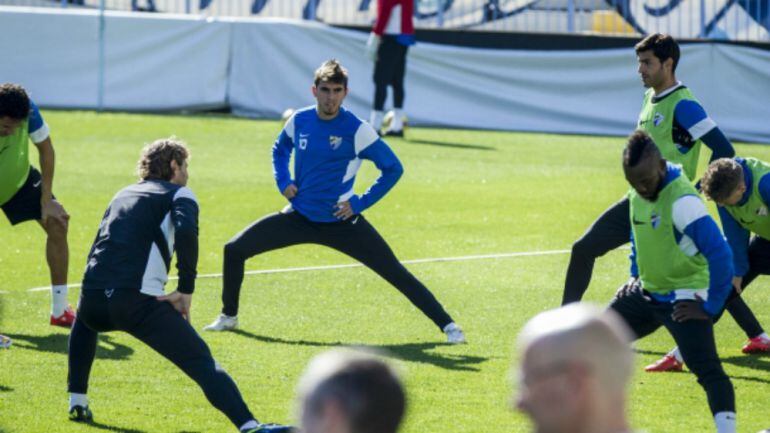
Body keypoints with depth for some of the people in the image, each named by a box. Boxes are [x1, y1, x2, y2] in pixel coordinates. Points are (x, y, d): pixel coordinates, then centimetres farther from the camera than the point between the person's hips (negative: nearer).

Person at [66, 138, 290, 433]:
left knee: (83, 323, 42)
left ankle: (77, 401, 34)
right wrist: (186, 291, -7)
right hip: (138, 300, -6)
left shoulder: (123, 195, 31)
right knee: (202, 362, -7)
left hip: (93, 297, 6)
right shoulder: (178, 193, 10)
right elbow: (186, 232, -13)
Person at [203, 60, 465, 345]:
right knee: (235, 249, -1)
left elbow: (393, 169, -8)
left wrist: (361, 204, -12)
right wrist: (283, 181, 5)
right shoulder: (300, 121, -2)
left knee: (396, 273, -10)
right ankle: (229, 317, 20)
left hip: (341, 222, -4)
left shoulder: (357, 130, -15)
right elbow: (280, 149, 22)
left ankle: (447, 325, -2)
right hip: (300, 217, 4)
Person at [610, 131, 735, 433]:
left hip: (684, 300, -9)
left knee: (706, 369, -21)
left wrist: (711, 308, -23)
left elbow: (720, 254, -29)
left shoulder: (682, 200, -26)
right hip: (646, 293, 9)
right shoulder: (637, 195, 1)